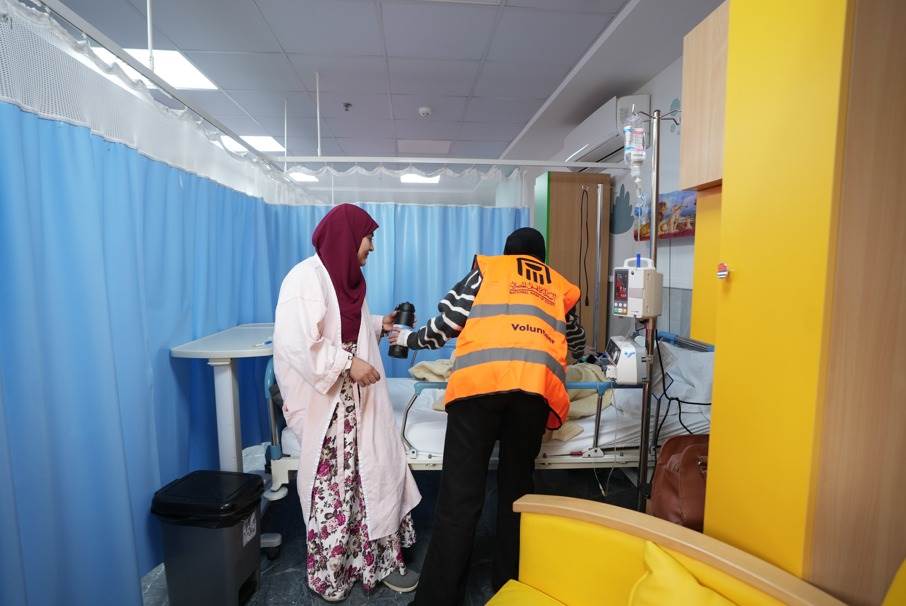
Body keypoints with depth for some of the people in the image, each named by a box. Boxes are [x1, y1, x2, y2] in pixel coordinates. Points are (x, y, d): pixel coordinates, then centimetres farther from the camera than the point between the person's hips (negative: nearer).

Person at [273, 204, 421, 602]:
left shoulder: (346, 276, 11)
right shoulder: (307, 277, -17)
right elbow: (297, 341, -26)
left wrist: (380, 325, 9)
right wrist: (348, 364, -25)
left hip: (357, 396, 9)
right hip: (325, 400, -8)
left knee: (376, 471, 12)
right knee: (334, 485, 4)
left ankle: (379, 558, 29)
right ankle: (330, 573, 28)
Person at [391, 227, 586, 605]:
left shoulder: (488, 267, 22)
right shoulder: (559, 286, 29)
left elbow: (448, 321, 13)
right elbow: (577, 346, 40)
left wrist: (410, 339, 29)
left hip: (480, 379, -2)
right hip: (537, 384, 3)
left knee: (459, 497, 2)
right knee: (517, 486, 19)